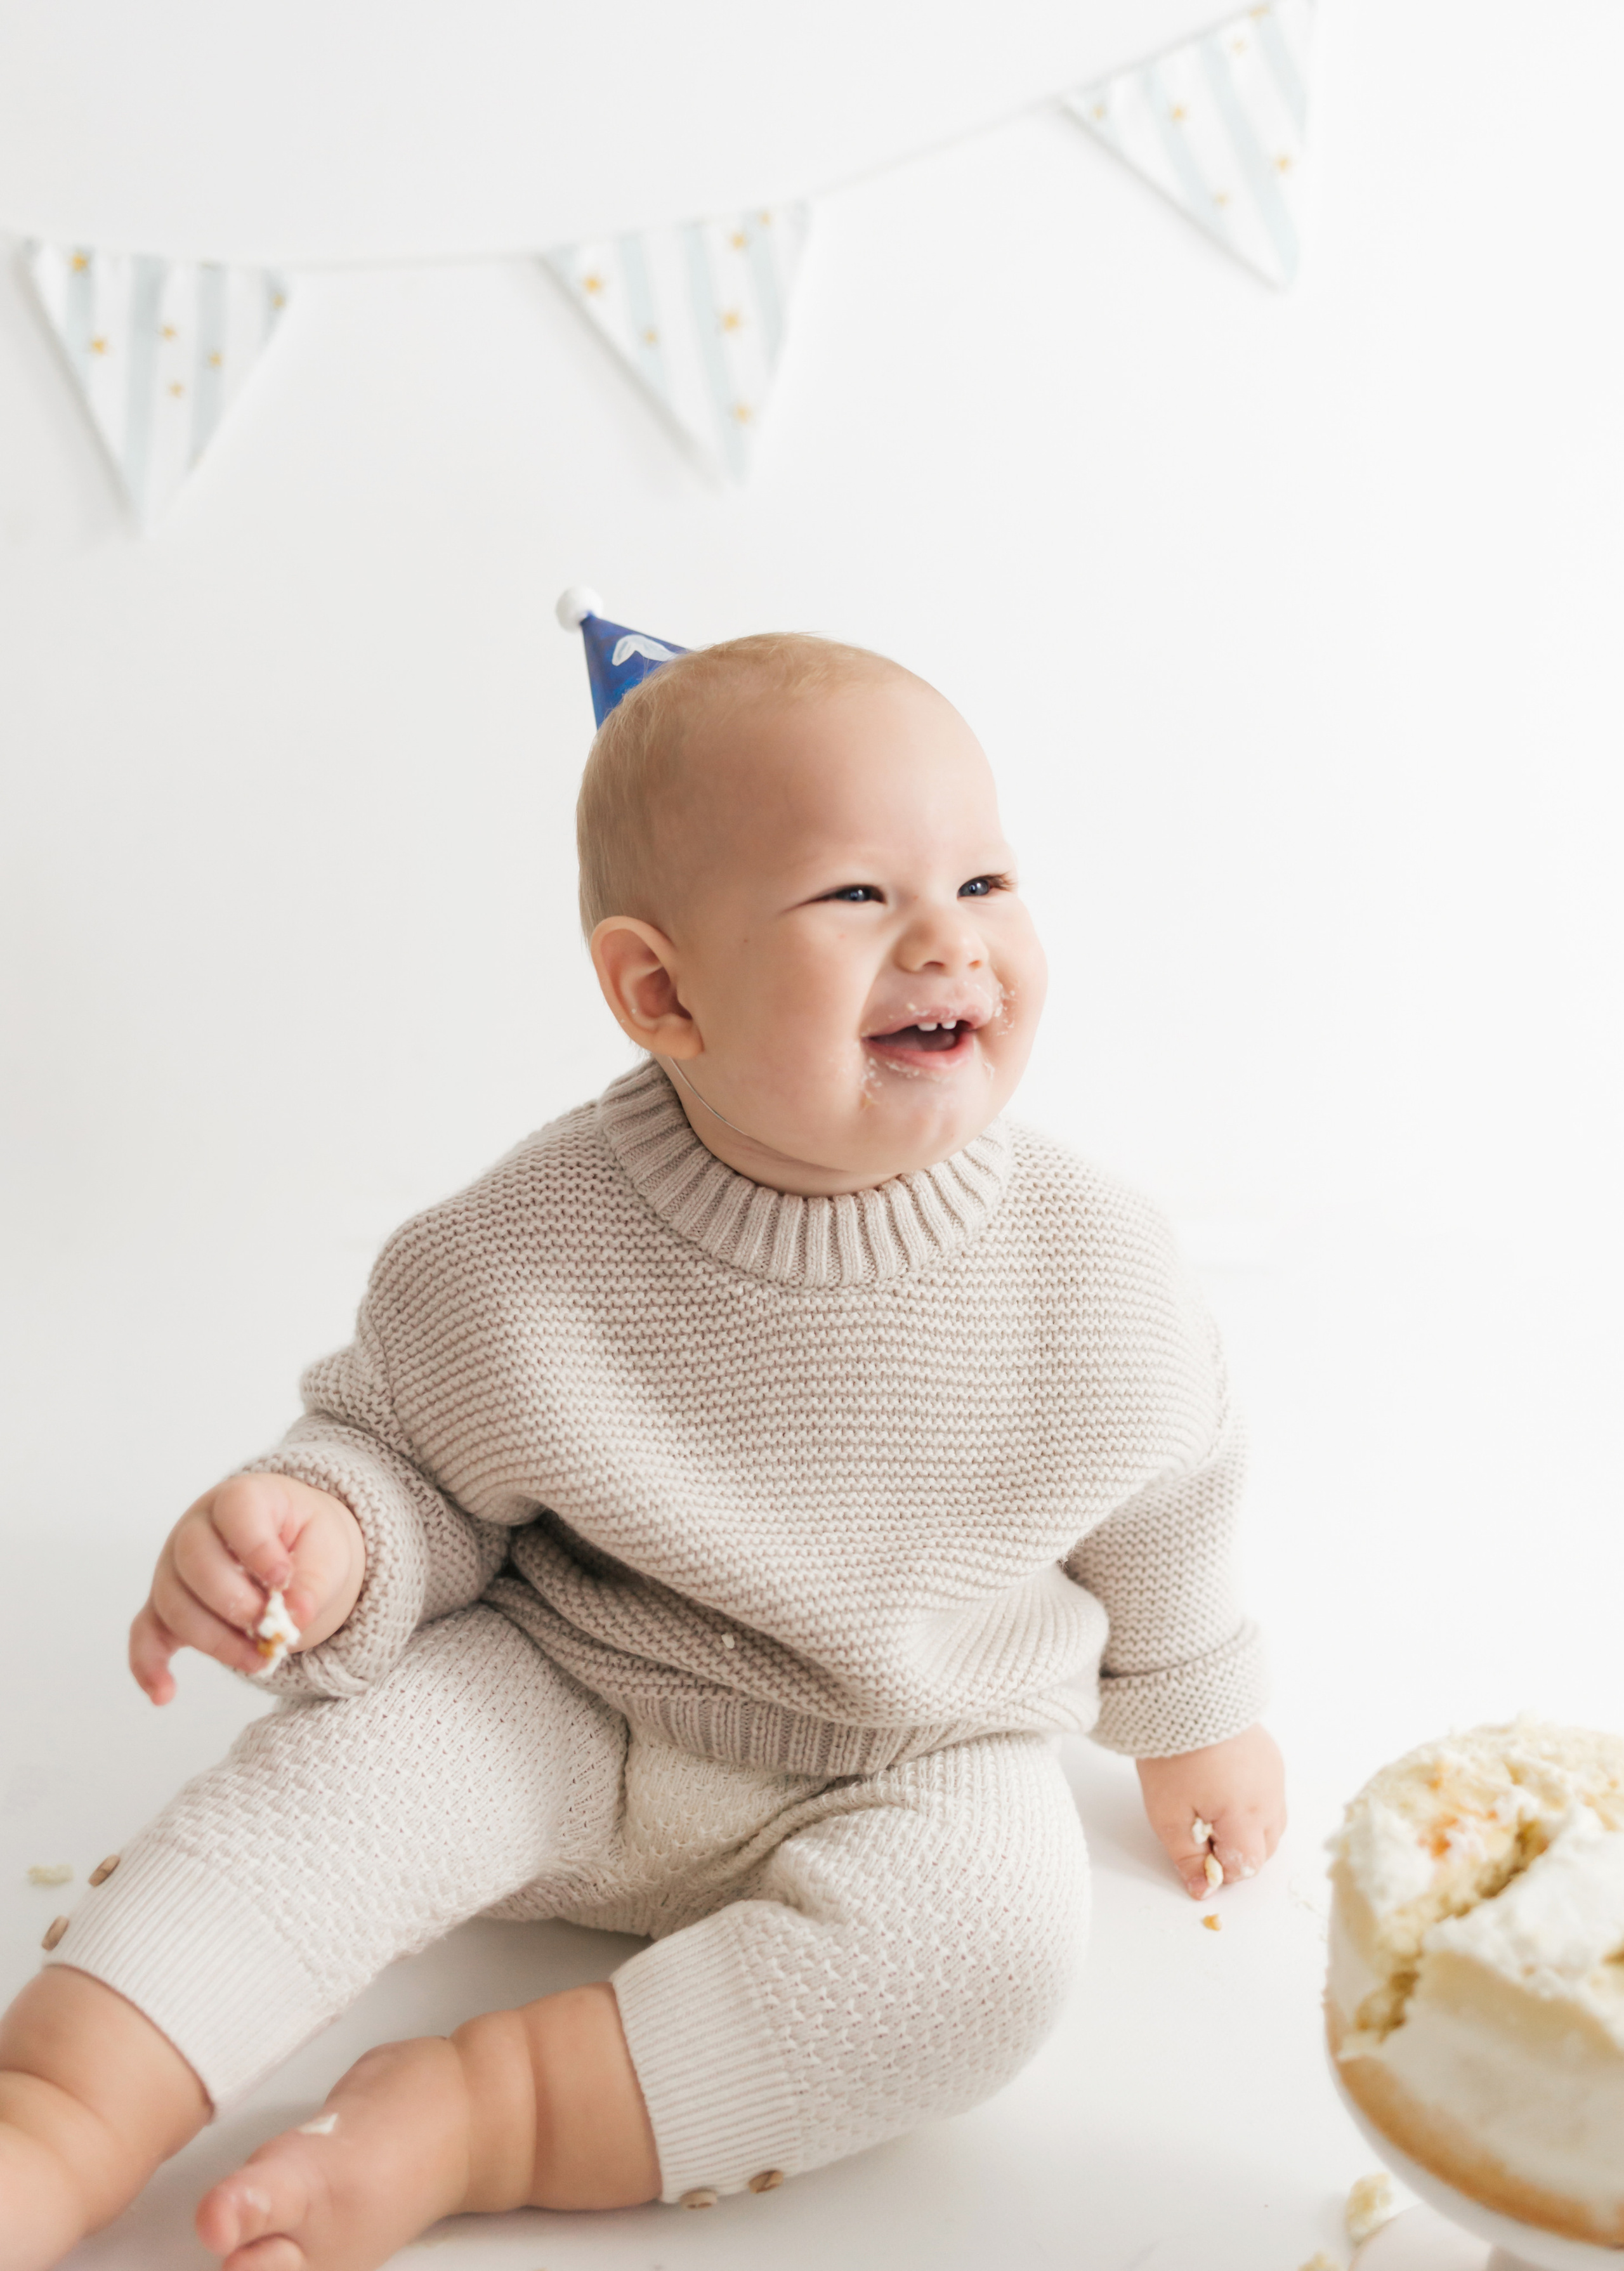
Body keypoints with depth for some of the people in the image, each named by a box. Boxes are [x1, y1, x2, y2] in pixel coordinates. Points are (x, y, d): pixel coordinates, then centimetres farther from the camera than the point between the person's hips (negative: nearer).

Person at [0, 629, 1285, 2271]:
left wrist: (1193, 1719, 17)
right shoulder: (517, 1257, -19)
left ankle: (480, 2111, -20)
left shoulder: (1097, 1273, -16)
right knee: (366, 1734, -24)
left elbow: (1161, 1510, 2)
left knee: (994, 1925, -27)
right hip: (557, 1719, 0)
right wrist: (328, 1535, -29)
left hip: (910, 1776, 1)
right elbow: (407, 1454, -5)